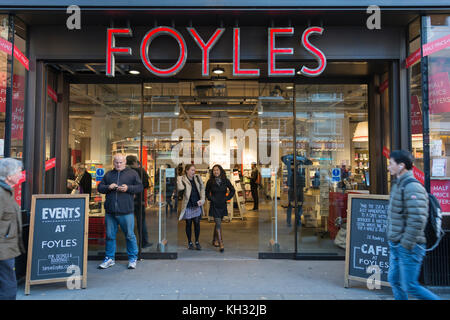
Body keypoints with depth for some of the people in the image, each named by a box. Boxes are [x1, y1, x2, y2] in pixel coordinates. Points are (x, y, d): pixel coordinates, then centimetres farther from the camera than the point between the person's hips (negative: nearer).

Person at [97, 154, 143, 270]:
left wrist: (128, 188, -14)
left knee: (130, 235, 2)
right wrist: (108, 187, -7)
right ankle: (109, 258, 25)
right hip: (110, 211, 3)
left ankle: (132, 259, 17)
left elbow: (140, 187, 1)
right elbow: (99, 187, 13)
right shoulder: (108, 174, 14)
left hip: (126, 212, -3)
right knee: (110, 236, 11)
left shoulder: (132, 173, 5)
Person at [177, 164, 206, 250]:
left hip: (197, 205, 3)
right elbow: (180, 188, -22)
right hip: (188, 206, -3)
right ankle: (189, 242, 22)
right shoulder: (182, 179, -5)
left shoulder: (197, 178, 6)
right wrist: (179, 179, -26)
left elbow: (202, 189, 8)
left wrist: (202, 200, -4)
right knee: (188, 224, 8)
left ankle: (197, 242, 19)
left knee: (197, 223, 4)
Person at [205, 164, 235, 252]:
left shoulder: (226, 181, -3)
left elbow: (232, 190, 9)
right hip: (214, 205, -3)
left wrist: (227, 198, 1)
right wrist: (211, 199, -3)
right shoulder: (210, 182, -6)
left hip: (223, 205, 3)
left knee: (218, 223, 14)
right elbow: (207, 192, 9)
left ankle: (215, 240, 30)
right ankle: (221, 244, -8)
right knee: (218, 224, -9)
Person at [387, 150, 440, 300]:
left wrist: (406, 244, -21)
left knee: (410, 286, -1)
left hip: (409, 247, -9)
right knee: (394, 281, 15)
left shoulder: (412, 187, -19)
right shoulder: (398, 185, 13)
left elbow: (417, 220, -27)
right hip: (396, 245, 9)